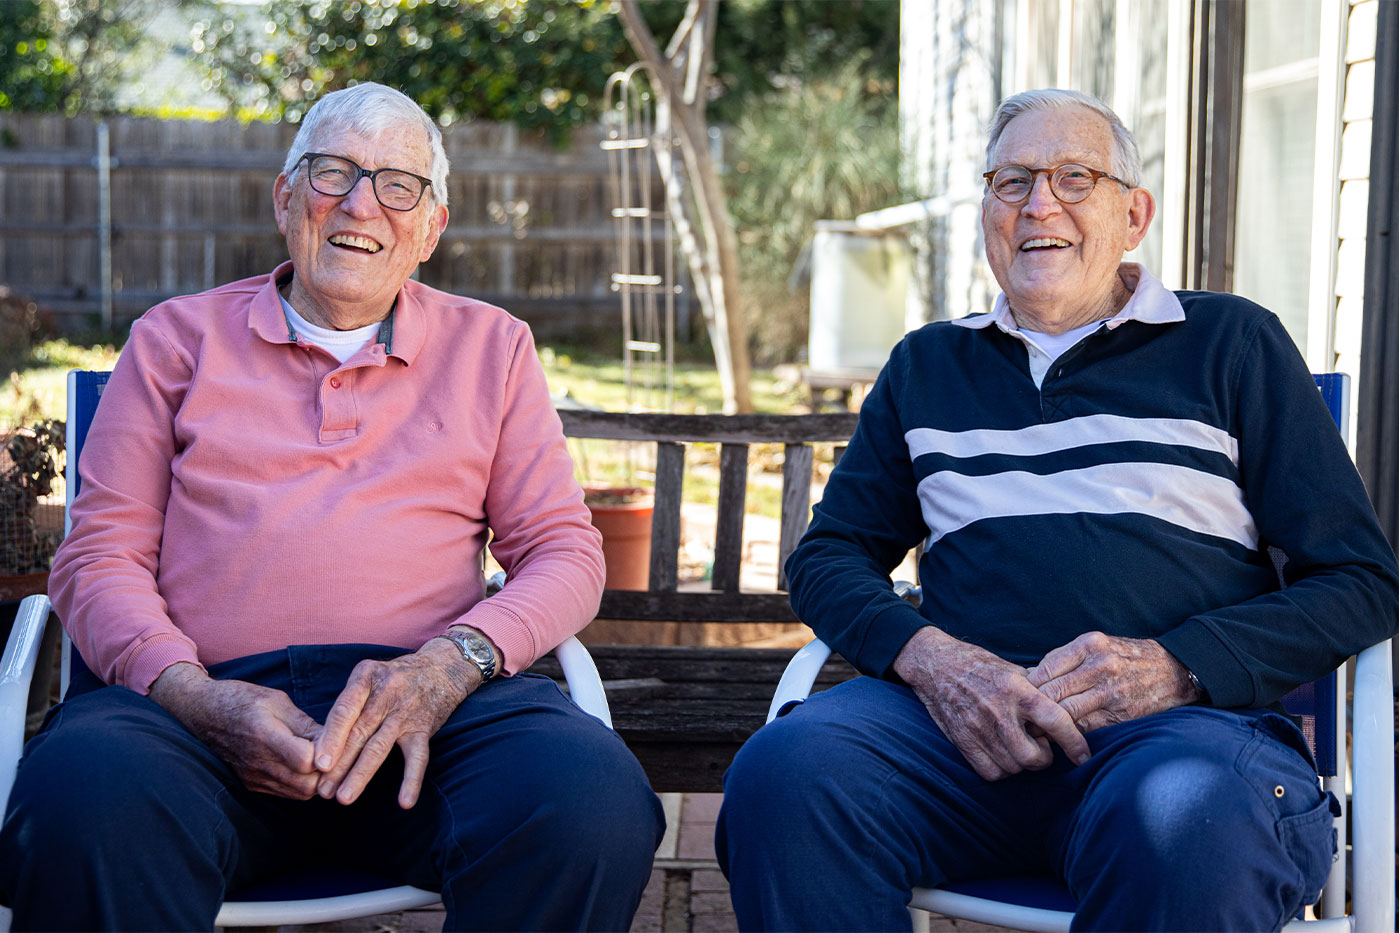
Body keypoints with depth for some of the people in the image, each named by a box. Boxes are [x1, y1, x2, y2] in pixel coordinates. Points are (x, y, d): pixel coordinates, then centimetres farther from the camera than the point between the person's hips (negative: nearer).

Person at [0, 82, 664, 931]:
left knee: (594, 804, -34)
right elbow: (101, 557, 12)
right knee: (84, 807, -38)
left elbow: (565, 551, 14)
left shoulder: (491, 346, 22)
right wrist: (196, 698, -11)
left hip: (422, 701, 1)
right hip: (204, 696, -1)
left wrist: (449, 664, -9)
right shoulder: (178, 338, 19)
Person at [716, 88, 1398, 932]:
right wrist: (924, 656, -4)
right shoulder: (927, 367, 25)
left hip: (1183, 719, -2)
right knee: (783, 771, -31)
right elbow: (828, 555, 20)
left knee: (1181, 822, -40)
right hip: (962, 717, 3)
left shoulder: (1233, 345, 14)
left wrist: (1177, 668, -9)